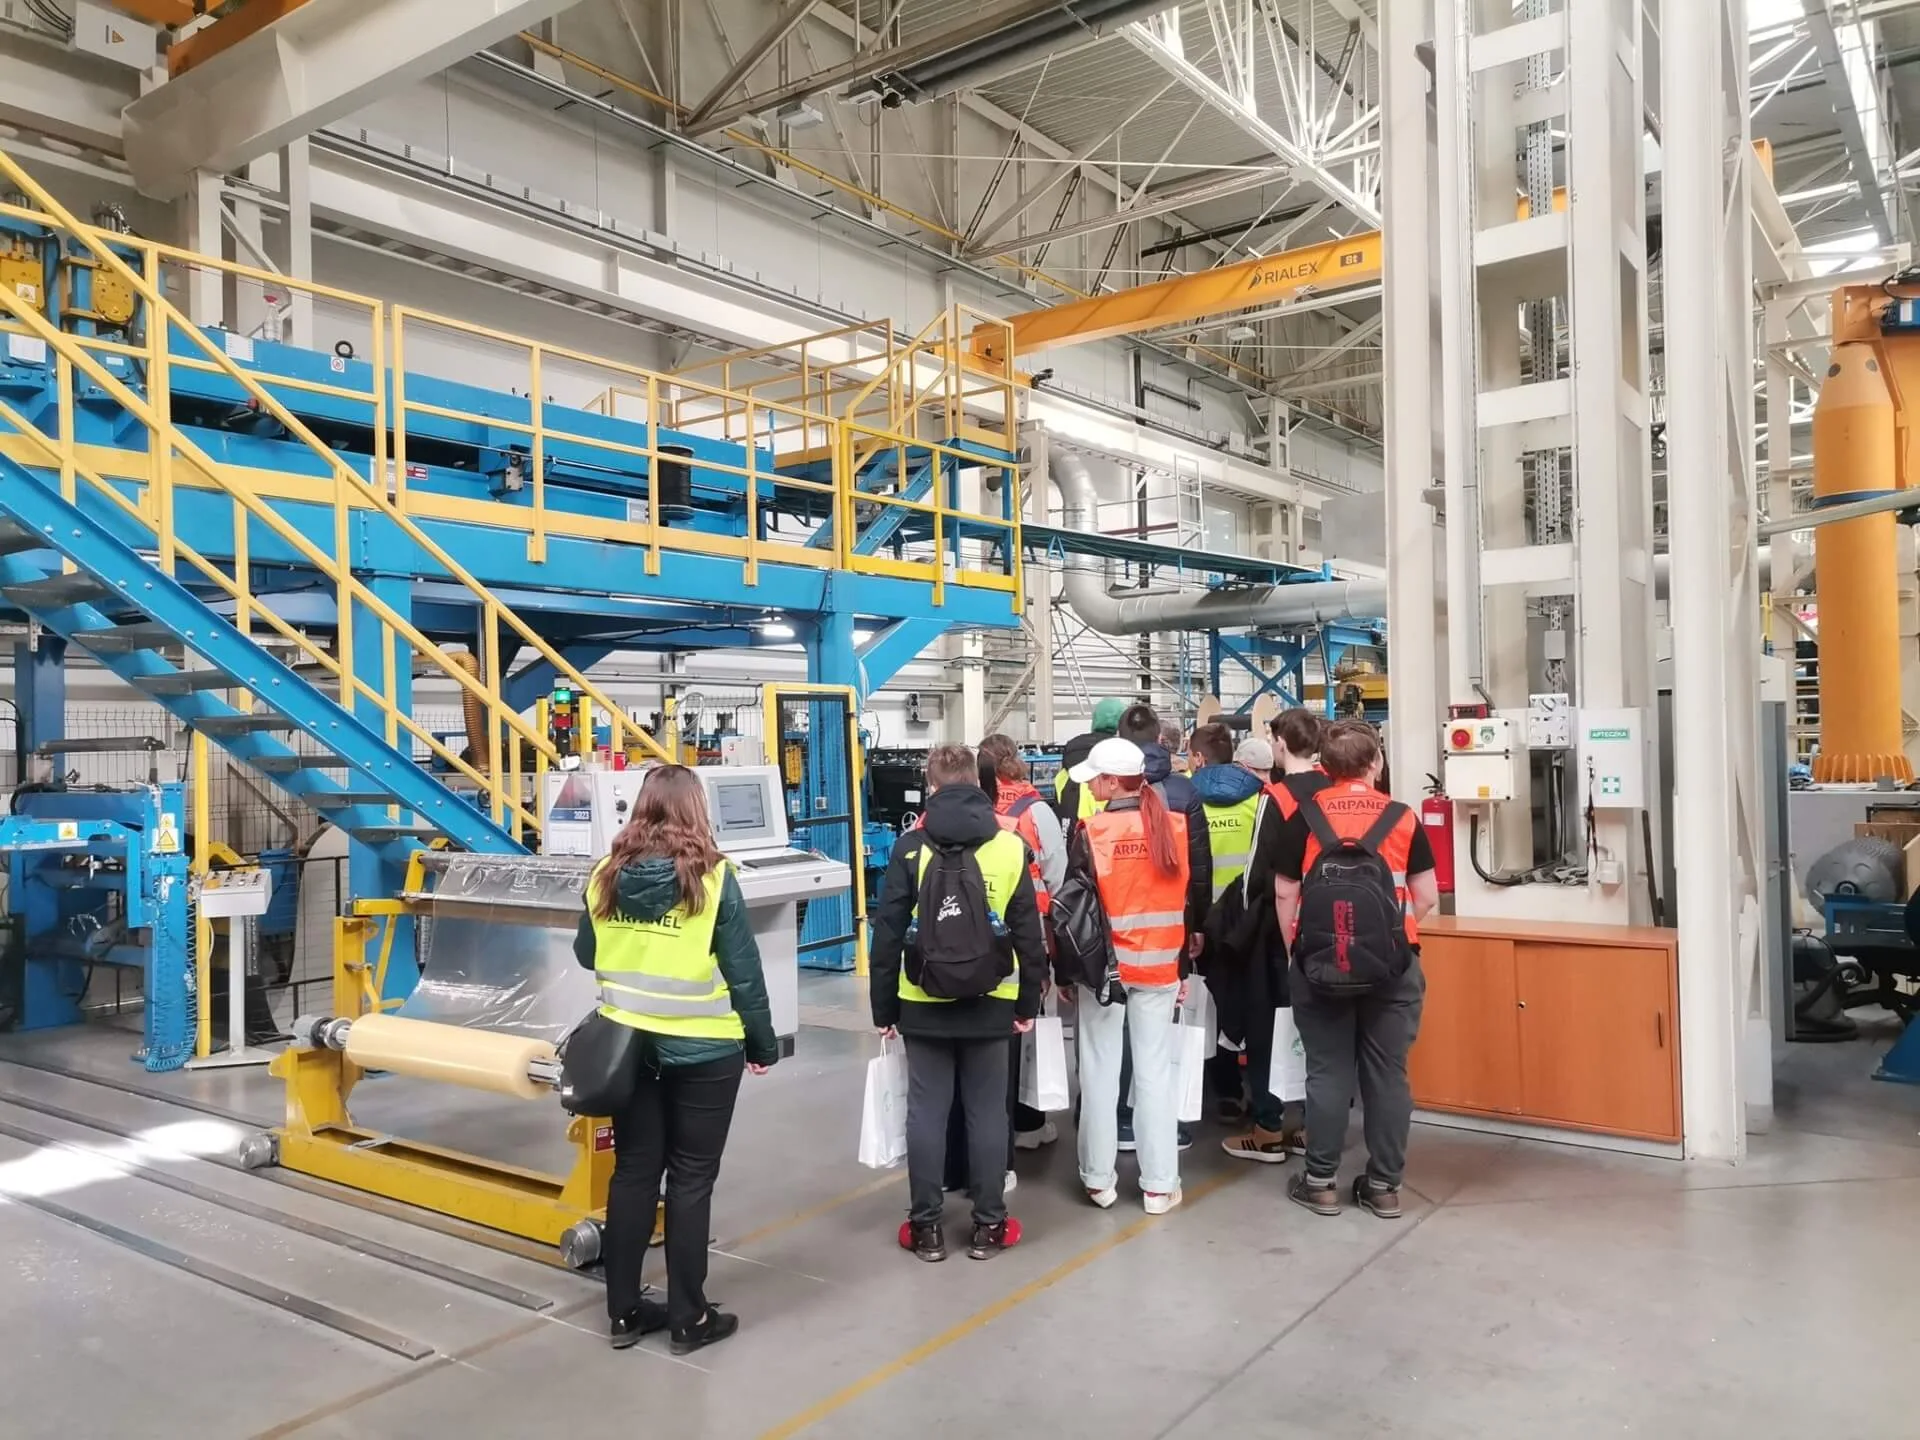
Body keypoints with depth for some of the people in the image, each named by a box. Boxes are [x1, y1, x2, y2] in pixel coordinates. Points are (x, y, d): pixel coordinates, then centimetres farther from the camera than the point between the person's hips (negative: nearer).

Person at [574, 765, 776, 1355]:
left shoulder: (606, 875, -2)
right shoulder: (712, 877, -14)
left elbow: (586, 955, 12)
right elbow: (743, 970, -9)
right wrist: (762, 1042, 2)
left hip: (627, 1045, 4)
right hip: (702, 1051, -4)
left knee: (633, 1172, 14)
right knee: (691, 1181, 6)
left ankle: (624, 1311, 24)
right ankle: (689, 1318, 16)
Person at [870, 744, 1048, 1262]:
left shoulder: (910, 848, -5)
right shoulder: (1011, 847, -3)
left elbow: (888, 935, -3)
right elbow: (1029, 934, 0)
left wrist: (884, 1008, 5)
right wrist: (1028, 1002, 9)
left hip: (924, 1005, 0)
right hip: (990, 1005, 1)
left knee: (926, 1112, 7)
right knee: (987, 1112, 9)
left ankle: (926, 1226, 15)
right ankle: (988, 1224, 17)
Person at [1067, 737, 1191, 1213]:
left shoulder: (1091, 832, -12)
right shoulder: (1175, 827, -3)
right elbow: (1189, 901, 3)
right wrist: (1184, 967, 11)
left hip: (1102, 965, -2)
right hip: (1158, 966, 2)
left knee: (1100, 1071, 9)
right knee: (1155, 1071, 8)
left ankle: (1098, 1178, 18)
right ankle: (1159, 1183, 14)